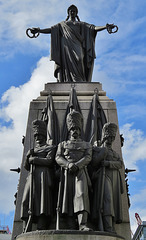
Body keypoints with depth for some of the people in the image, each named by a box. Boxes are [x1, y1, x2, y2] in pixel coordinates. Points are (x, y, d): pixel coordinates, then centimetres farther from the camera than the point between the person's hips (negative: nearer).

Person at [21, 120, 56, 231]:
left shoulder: (50, 148, 13)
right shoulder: (32, 150, 29)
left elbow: (49, 161, -5)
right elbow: (26, 167, 22)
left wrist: (33, 159, 1)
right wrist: (28, 156, 3)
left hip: (43, 176, -5)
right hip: (32, 177, 5)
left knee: (42, 200, -15)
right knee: (27, 201, -9)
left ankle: (41, 230, -21)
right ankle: (27, 231, -13)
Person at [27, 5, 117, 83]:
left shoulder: (81, 24, 26)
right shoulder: (63, 24, 27)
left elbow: (93, 28, 13)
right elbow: (51, 29, 16)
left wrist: (106, 27, -3)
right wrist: (39, 30, 2)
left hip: (77, 47, 0)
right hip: (66, 47, 0)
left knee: (78, 59, -25)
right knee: (67, 63, -18)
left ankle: (80, 83, -36)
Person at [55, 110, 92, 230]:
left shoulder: (87, 145, 24)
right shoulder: (63, 144, 25)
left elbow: (88, 158, 5)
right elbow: (58, 158, 8)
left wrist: (77, 165, -15)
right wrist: (69, 164, -13)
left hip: (81, 172, -1)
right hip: (67, 173, 1)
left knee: (81, 194, -21)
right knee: (68, 197, -12)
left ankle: (83, 226, -32)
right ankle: (71, 228, -17)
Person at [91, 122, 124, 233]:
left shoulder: (115, 153, 29)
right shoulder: (98, 149, 16)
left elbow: (120, 164, 7)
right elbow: (94, 163, -3)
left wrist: (108, 163, -8)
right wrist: (104, 150, 0)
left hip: (115, 179, 6)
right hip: (103, 176, -6)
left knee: (114, 203, -4)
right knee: (107, 199, -23)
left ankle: (112, 230, -8)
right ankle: (109, 230, -31)